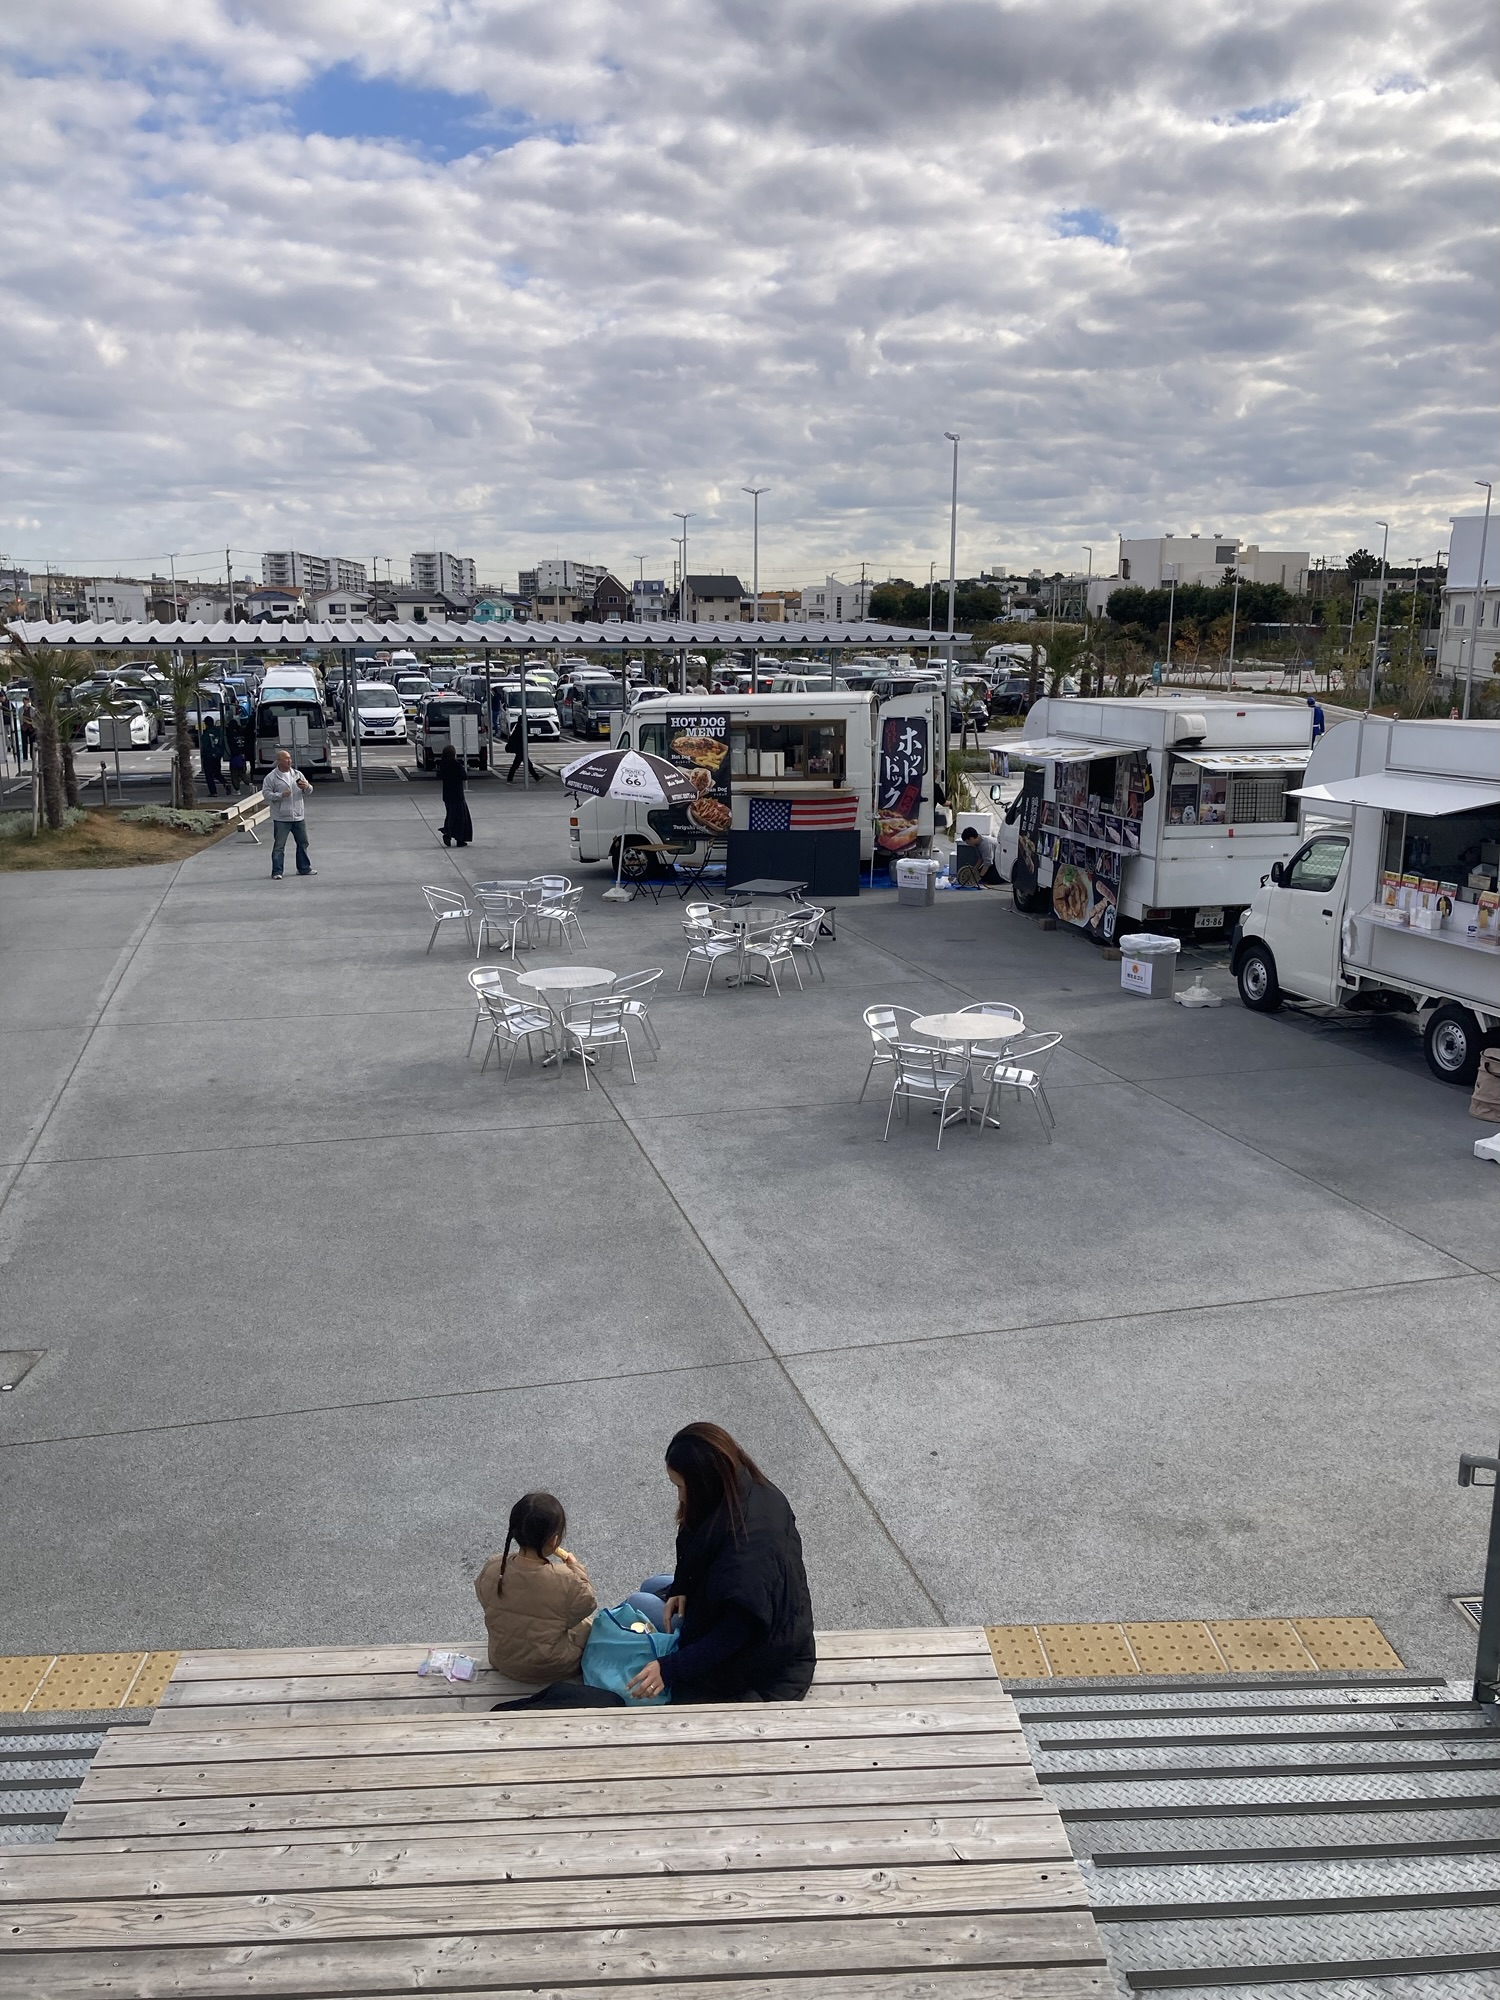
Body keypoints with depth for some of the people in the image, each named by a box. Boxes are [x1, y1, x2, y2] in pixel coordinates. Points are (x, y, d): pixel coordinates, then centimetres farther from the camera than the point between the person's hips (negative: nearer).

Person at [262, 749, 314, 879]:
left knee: (303, 843, 14)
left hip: (298, 816, 5)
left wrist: (306, 787, -10)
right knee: (279, 846, -3)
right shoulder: (271, 777, -5)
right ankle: (277, 872, 2)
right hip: (281, 818, -5)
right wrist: (280, 795, -22)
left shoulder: (297, 774, 9)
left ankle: (304, 868, 27)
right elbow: (267, 794, -8)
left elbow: (309, 791, 13)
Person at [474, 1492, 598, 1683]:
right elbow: (586, 1605, -13)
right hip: (555, 1669, -4)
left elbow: (483, 1596, -1)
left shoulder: (493, 1569, -22)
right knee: (588, 1623, 26)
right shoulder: (566, 1580, -32)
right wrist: (577, 1569, -1)